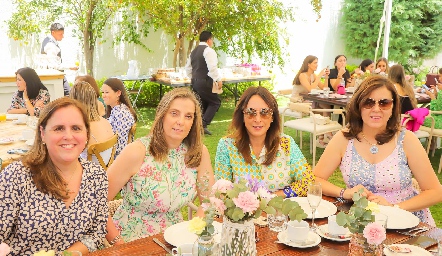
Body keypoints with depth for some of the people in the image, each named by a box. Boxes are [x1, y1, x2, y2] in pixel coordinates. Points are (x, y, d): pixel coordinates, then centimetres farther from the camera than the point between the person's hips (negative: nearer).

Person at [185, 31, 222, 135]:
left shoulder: (194, 51, 18)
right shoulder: (208, 50, -10)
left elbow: (188, 69, 22)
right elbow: (212, 67, -19)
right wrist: (218, 80, -12)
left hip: (194, 82, 9)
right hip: (205, 82, -9)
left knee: (202, 104, 16)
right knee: (215, 102, 2)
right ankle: (203, 124, -9)